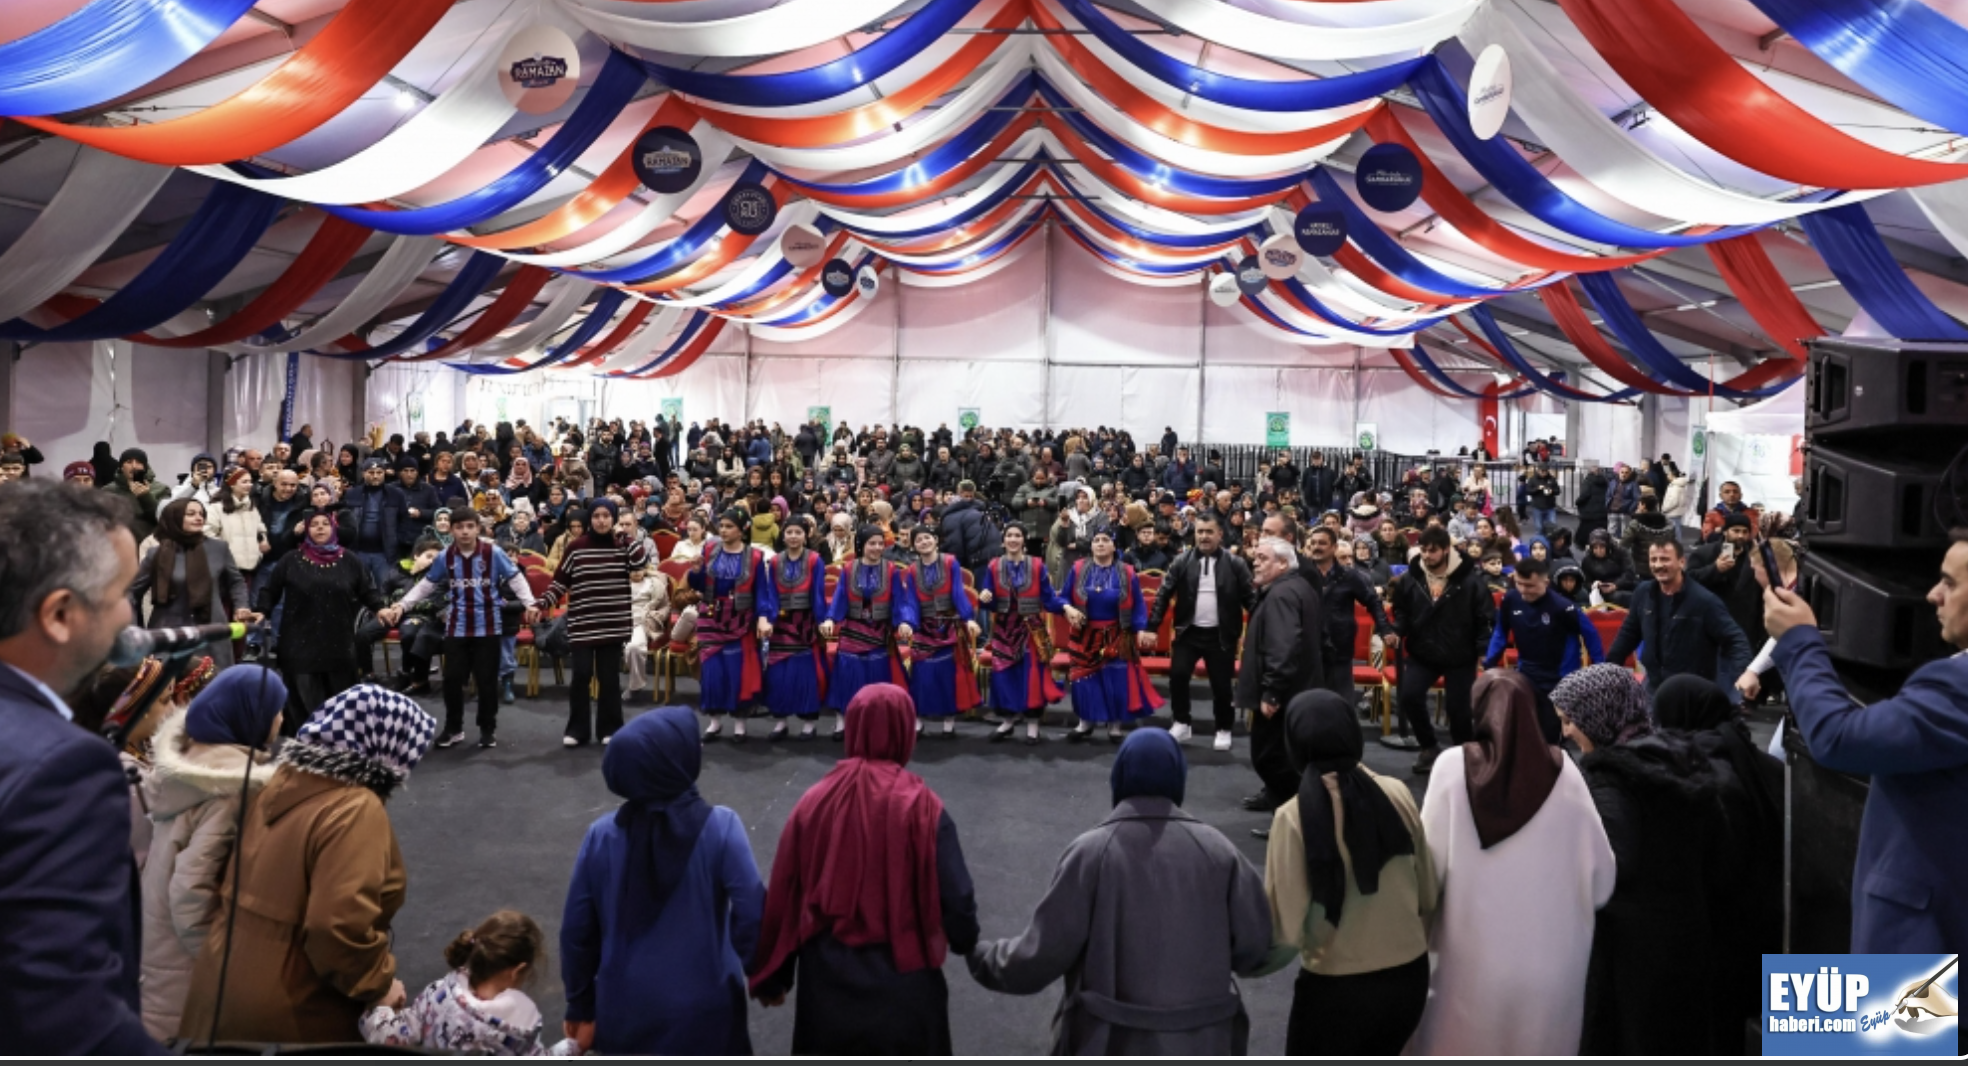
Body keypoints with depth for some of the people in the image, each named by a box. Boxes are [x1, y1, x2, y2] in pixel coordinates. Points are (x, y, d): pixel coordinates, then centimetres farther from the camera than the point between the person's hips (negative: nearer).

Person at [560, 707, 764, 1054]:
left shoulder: (602, 834, -7)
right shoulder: (720, 827, -17)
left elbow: (576, 931, 0)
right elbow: (751, 914, -18)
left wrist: (581, 1007, 13)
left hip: (626, 1012, 3)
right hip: (704, 1011, -3)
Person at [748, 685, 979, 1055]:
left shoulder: (815, 801, -7)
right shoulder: (921, 807, -16)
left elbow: (782, 895, -1)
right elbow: (955, 898, -14)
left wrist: (771, 976, 12)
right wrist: (965, 942, 9)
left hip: (828, 977, 3)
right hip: (902, 982, -3)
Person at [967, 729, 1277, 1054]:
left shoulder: (1093, 850, -12)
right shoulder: (1216, 849, -5)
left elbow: (1041, 953, -11)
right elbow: (1256, 945, -2)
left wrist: (982, 956, 9)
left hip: (1111, 1045, -2)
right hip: (1201, 1043, 2)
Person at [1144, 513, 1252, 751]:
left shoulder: (1235, 564, -3)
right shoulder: (1182, 561, -1)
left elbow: (1250, 598, -1)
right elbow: (1163, 594, -1)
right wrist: (1151, 627, -7)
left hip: (1221, 635, -1)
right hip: (1189, 631, 1)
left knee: (1221, 684, 5)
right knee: (1178, 675, -6)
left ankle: (1224, 730, 24)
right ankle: (1182, 724, 14)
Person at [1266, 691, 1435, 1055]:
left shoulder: (1294, 817, -19)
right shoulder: (1397, 794, -7)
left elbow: (1289, 928, -17)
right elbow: (1430, 895, 4)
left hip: (1335, 988, -4)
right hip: (1409, 978, 5)